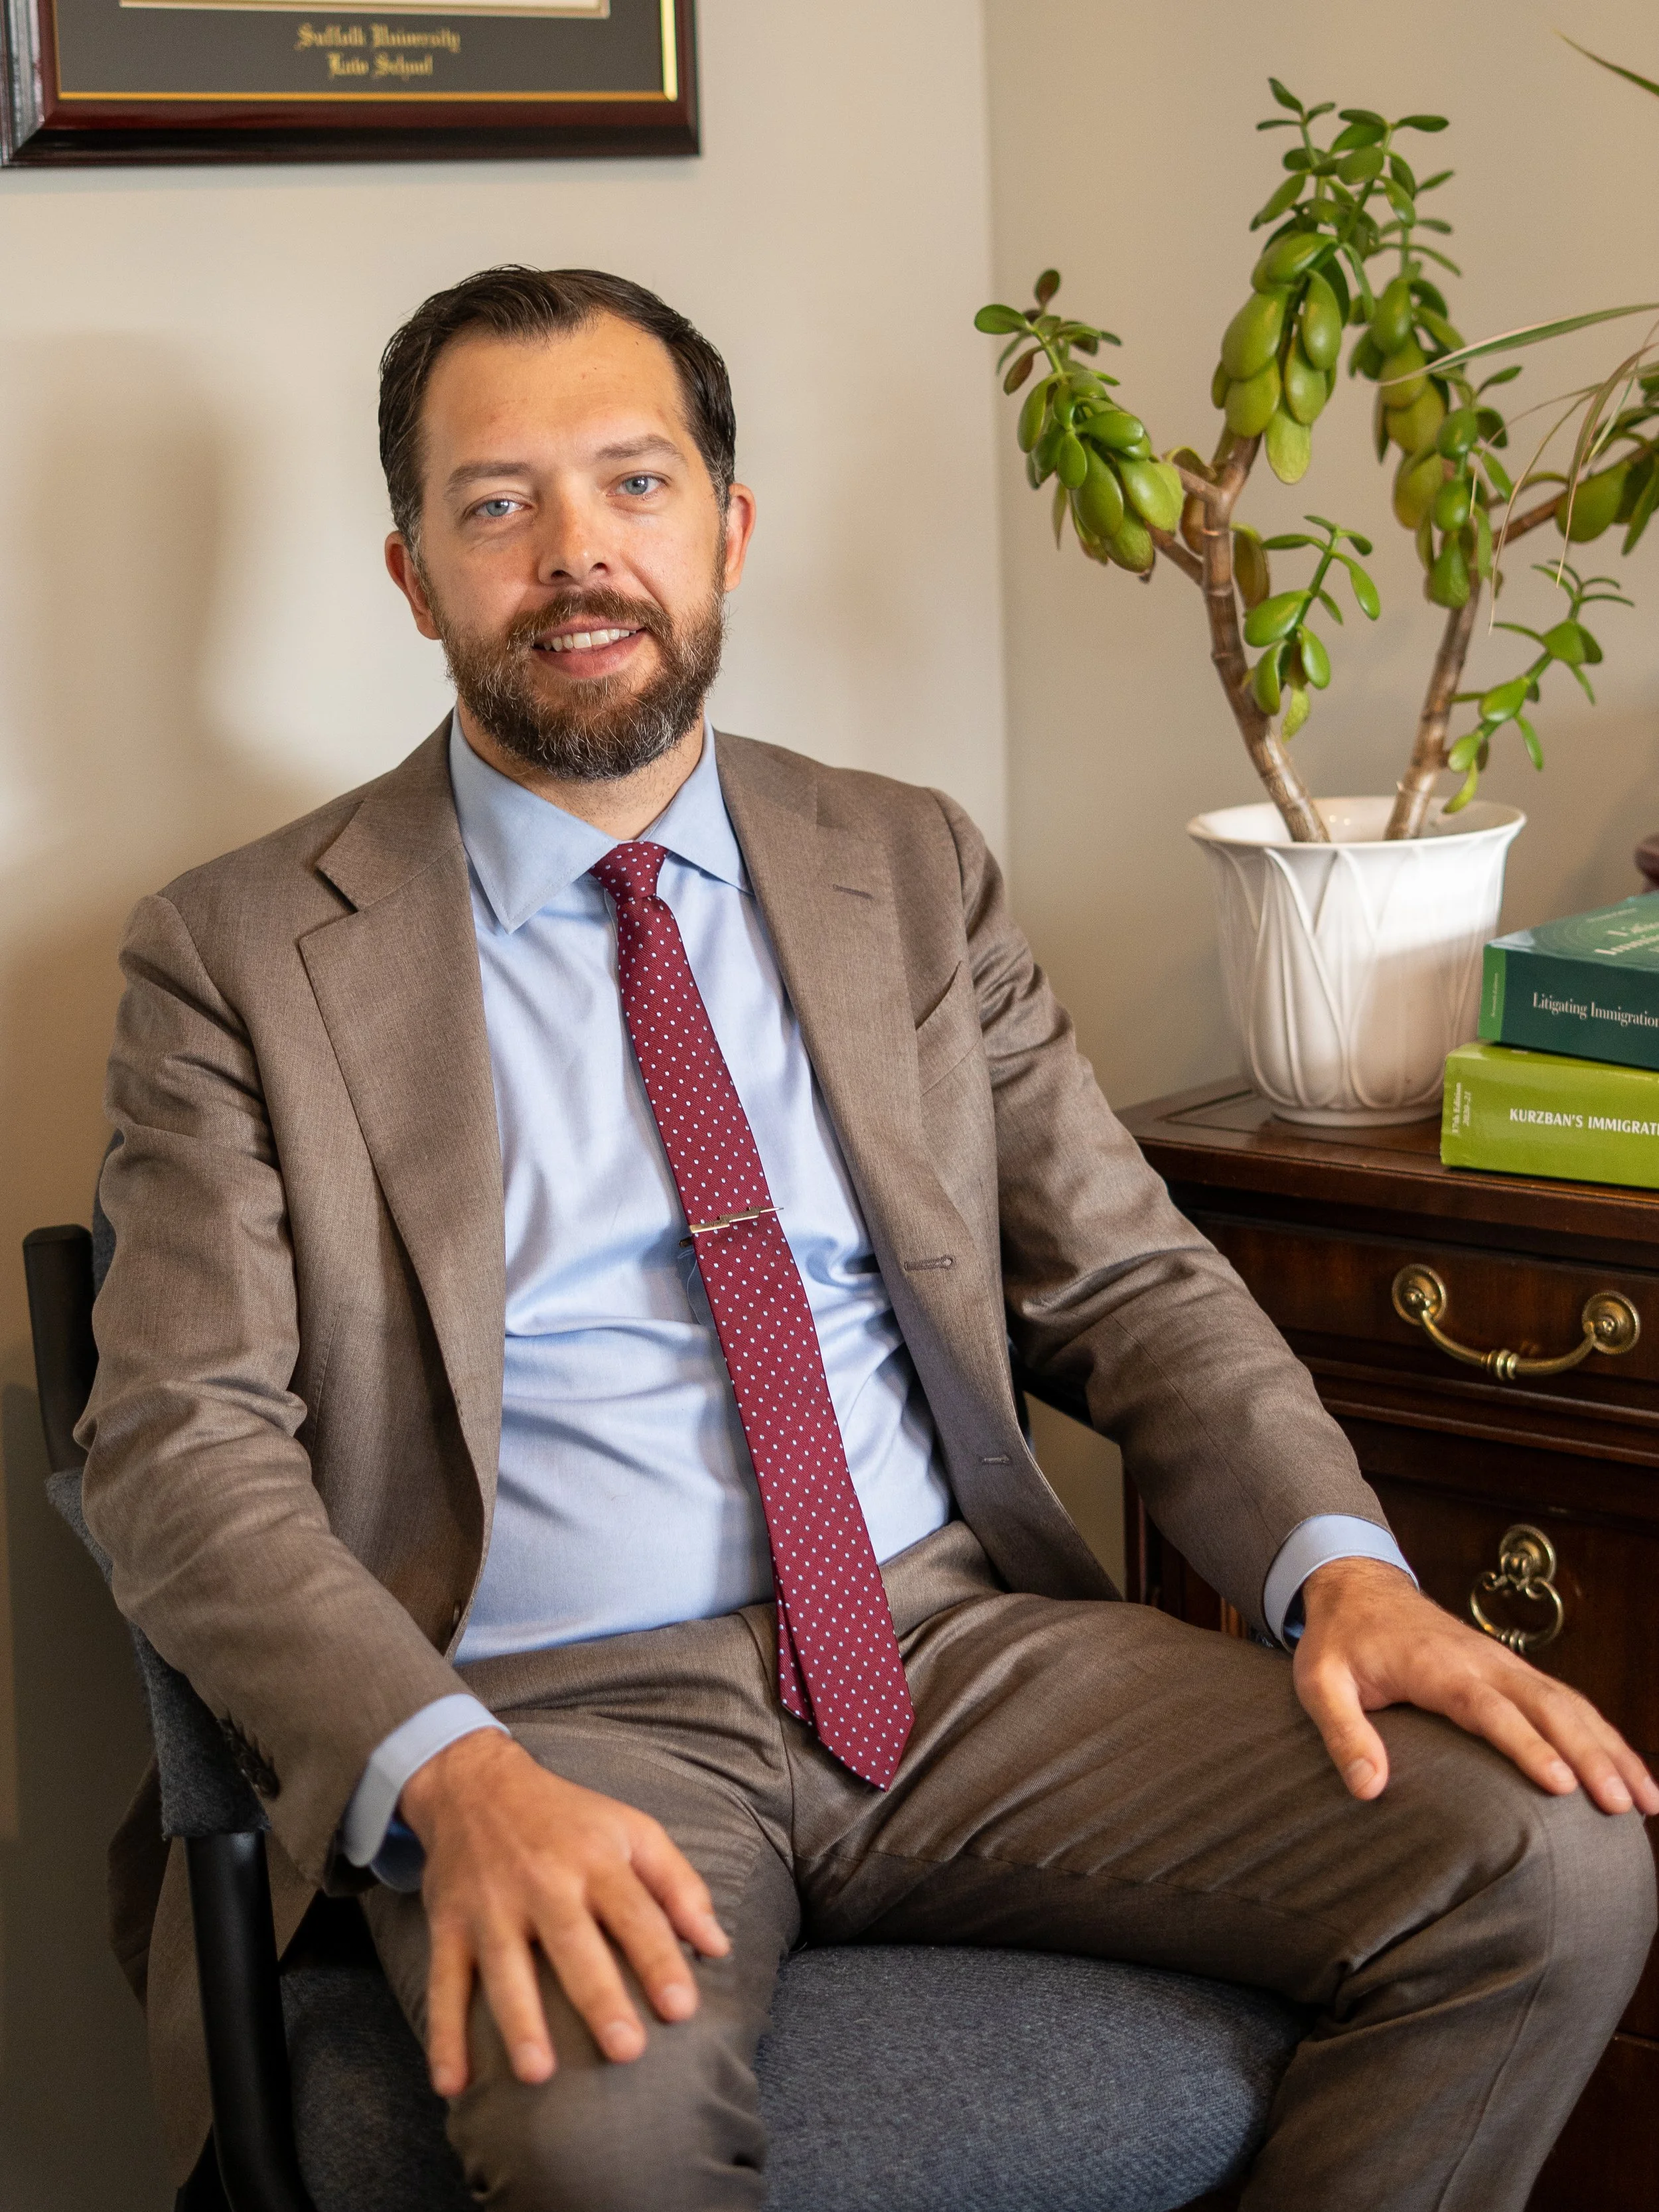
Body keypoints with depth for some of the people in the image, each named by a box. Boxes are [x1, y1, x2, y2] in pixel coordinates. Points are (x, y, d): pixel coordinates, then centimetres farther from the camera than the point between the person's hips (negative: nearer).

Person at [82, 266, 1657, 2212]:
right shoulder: (239, 955, 3)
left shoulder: (912, 871, 14)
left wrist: (1338, 1566, -8)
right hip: (556, 1707, -4)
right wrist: (452, 1775, -24)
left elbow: (1131, 1281, 12)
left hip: (966, 1645, 4)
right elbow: (184, 1448, -5)